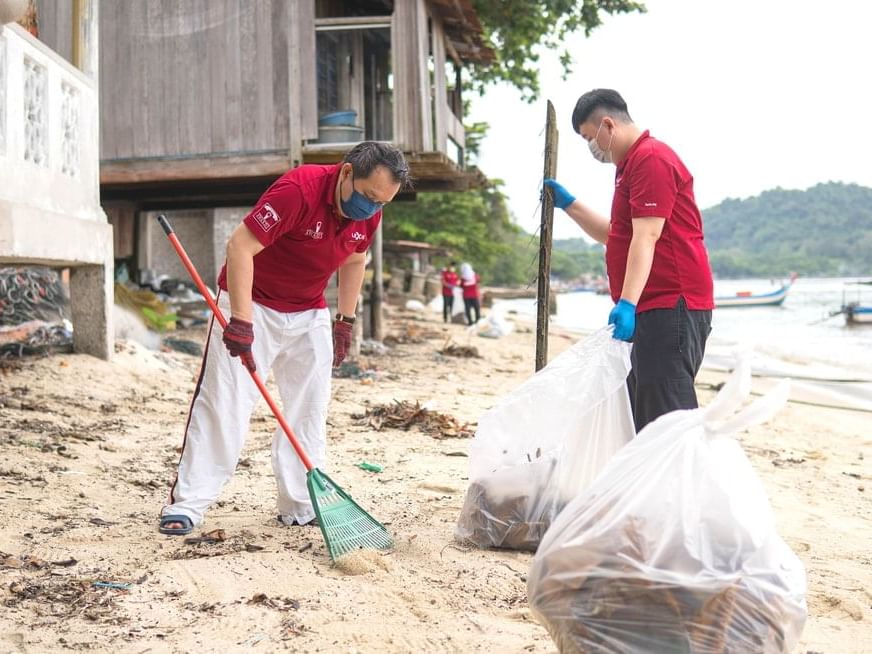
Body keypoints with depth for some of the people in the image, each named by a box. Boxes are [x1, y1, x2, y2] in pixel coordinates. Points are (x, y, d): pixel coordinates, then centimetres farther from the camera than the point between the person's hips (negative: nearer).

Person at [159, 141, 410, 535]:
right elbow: (239, 247, -31)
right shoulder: (298, 189, -29)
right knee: (223, 403, -9)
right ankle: (187, 503, -4)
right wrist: (241, 322, -36)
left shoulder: (369, 211, -7)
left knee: (309, 408, 5)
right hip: (252, 303, -6)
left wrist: (346, 320, 13)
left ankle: (301, 506, 13)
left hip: (309, 314, 6)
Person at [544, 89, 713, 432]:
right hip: (652, 309, 11)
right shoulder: (631, 164, 22)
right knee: (641, 410, 13)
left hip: (671, 305, -11)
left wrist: (627, 302, -30)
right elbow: (615, 235, 32)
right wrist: (568, 204, 29)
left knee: (666, 409, -13)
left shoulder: (652, 159, -12)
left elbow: (646, 237, -23)